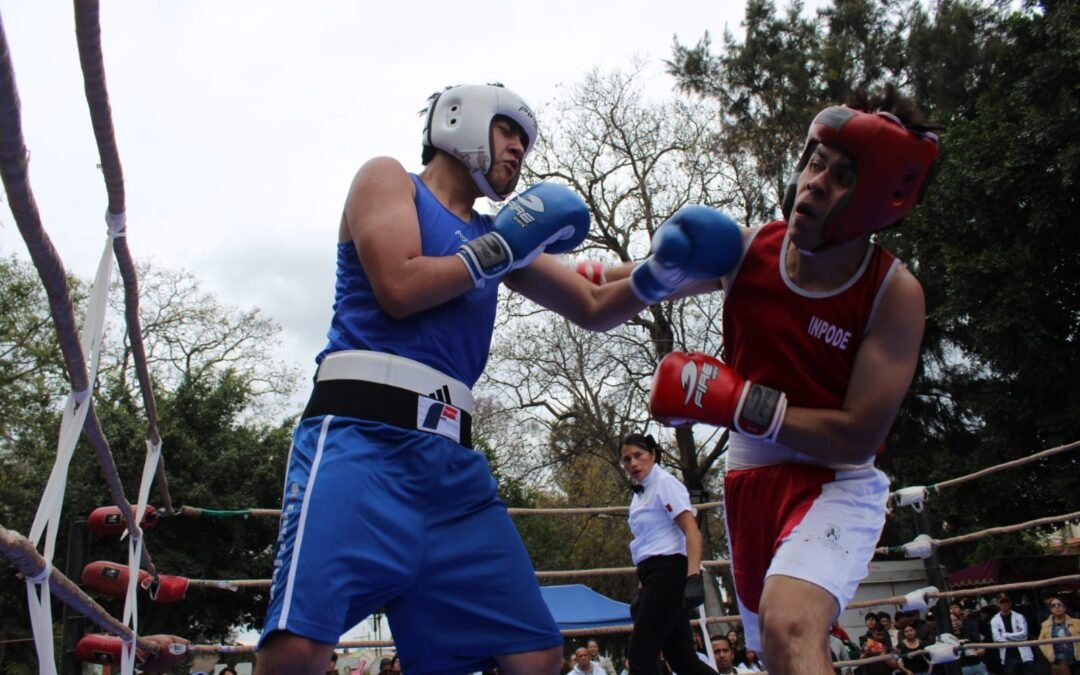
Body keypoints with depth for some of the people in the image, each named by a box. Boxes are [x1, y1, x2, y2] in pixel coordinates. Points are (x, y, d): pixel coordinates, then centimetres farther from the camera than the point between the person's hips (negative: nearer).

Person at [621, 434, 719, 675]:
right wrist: (643, 589, 21)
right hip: (654, 576, 9)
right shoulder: (640, 492, 18)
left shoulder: (664, 482, -6)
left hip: (667, 572, -9)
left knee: (641, 655, -10)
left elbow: (692, 531, -15)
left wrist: (693, 576, -26)